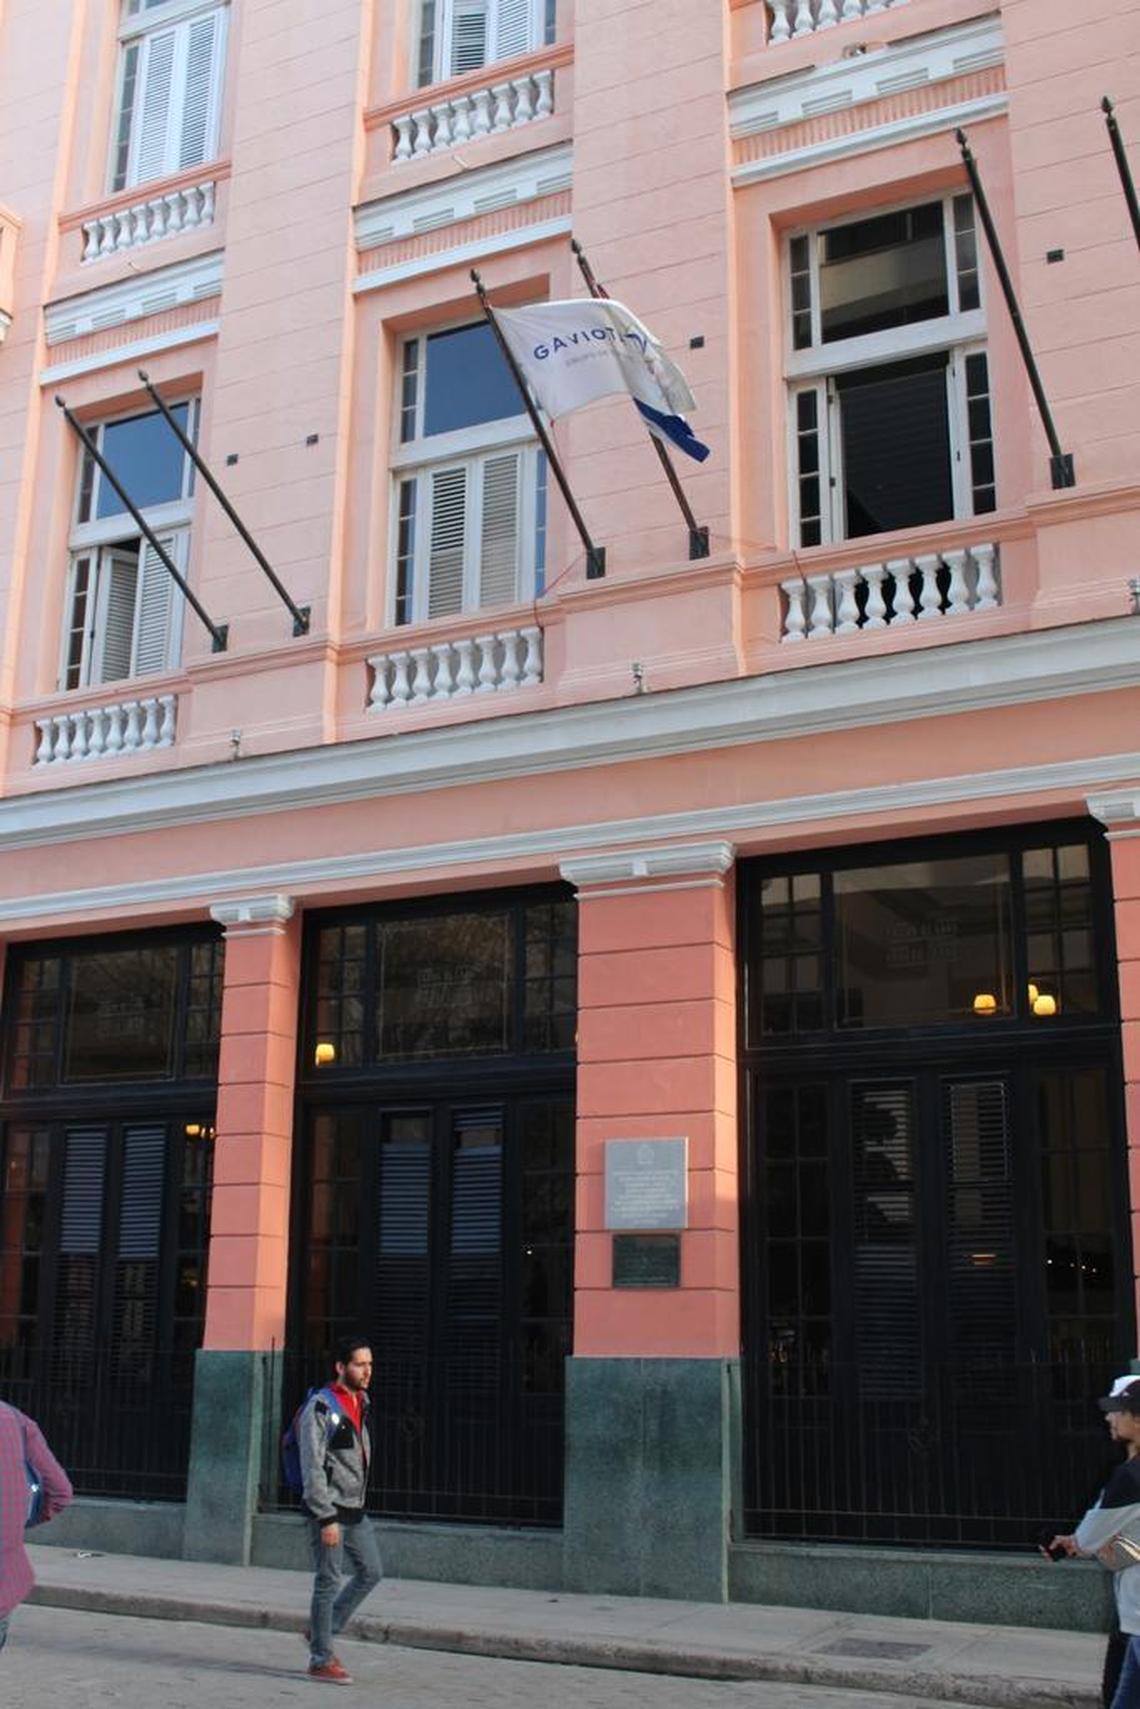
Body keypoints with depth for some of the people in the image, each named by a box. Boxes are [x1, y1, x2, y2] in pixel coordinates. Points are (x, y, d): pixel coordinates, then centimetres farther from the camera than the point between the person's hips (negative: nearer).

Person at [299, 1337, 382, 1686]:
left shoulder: (361, 1402, 10)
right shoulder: (320, 1408, -15)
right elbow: (312, 1467, -18)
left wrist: (356, 1503, 19)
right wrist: (327, 1518, -21)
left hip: (354, 1509, 8)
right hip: (326, 1508, -8)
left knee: (371, 1572, 11)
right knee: (329, 1582, -2)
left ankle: (321, 1631, 24)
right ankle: (321, 1660, 9)